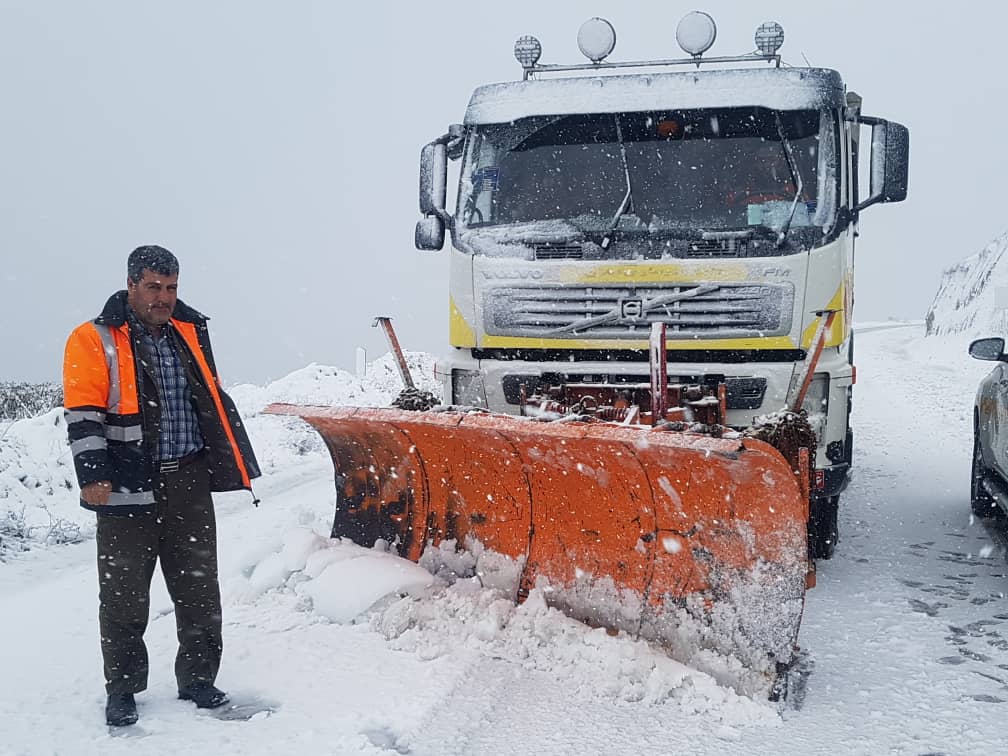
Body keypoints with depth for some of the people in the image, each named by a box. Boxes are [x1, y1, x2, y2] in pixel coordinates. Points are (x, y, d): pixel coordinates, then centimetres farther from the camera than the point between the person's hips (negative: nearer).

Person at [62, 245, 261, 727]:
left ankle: (197, 680, 22)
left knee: (199, 590, 9)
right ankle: (122, 691, 19)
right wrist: (93, 475, -18)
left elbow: (214, 403, 19)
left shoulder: (189, 332, 12)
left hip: (189, 483, 4)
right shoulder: (94, 340, -4)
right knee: (124, 596, 4)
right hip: (128, 487, -4)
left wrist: (234, 464, 17)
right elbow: (83, 416, -9)